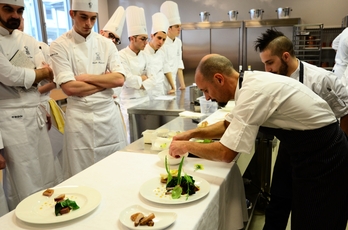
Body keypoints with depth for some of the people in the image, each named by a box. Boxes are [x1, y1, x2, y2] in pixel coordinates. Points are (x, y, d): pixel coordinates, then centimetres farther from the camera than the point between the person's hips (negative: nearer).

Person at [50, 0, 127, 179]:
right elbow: (69, 88, -14)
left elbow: (119, 79, -4)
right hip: (80, 117, -3)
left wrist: (87, 77, -11)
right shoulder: (60, 46, -4)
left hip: (109, 113, 3)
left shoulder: (106, 44, 6)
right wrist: (106, 81, -8)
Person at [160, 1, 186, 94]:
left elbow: (179, 64, 7)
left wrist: (182, 85, 2)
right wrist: (173, 87, -16)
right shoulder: (162, 43, -16)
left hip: (172, 83, 7)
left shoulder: (178, 42, 6)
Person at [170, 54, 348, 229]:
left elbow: (226, 154, -27)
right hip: (318, 153, 9)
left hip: (323, 158, -9)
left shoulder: (254, 92, -28)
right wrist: (192, 133, 5)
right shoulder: (251, 83, 1)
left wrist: (187, 146, -12)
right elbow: (228, 125, 15)